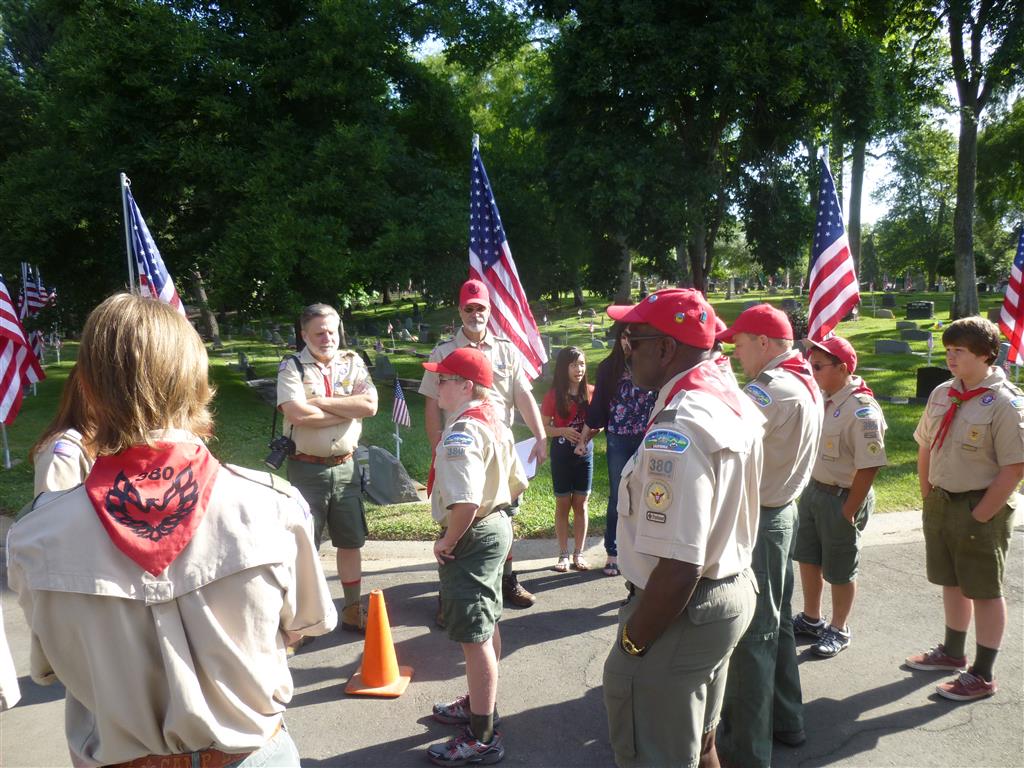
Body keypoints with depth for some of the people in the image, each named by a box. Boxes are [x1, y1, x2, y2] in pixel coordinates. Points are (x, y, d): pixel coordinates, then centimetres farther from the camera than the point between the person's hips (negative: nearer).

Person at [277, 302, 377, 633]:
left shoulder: (353, 363, 4)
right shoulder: (292, 367, -7)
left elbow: (370, 405, -12)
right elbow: (298, 414, -23)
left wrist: (321, 401, -16)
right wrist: (349, 410, -14)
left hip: (346, 467, 4)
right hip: (307, 468, -4)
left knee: (351, 541, 14)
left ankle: (353, 611, 29)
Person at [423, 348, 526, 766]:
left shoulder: (461, 433, -24)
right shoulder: (495, 422, 6)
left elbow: (465, 504, -34)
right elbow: (516, 483, 14)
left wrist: (446, 544, -20)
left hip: (472, 536, -10)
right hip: (497, 526, 10)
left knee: (475, 638, 1)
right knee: (487, 625, 23)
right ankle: (480, 704, 42)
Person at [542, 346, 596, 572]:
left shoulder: (591, 392, -1)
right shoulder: (553, 395, -7)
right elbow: (544, 427, -3)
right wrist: (563, 431, -20)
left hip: (585, 453, 2)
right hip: (561, 454, -2)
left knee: (581, 505, 7)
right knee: (563, 504, 5)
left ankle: (579, 554, 17)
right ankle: (563, 555, 14)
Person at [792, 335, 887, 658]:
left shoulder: (862, 411, -23)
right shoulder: (823, 399, 1)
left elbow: (868, 468, -23)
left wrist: (849, 513, -19)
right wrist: (809, 490, 10)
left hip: (842, 497, -8)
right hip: (814, 489, 8)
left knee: (839, 570, 10)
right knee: (808, 558, 20)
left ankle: (838, 630, 31)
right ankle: (811, 619, 40)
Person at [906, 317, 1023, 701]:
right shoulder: (942, 394, 4)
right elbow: (925, 447, 13)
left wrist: (980, 516, -17)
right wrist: (928, 497, 9)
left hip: (981, 510, -6)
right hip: (941, 502, 7)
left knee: (984, 591, 7)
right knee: (952, 583, 20)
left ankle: (982, 675, 20)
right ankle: (953, 652, 39)